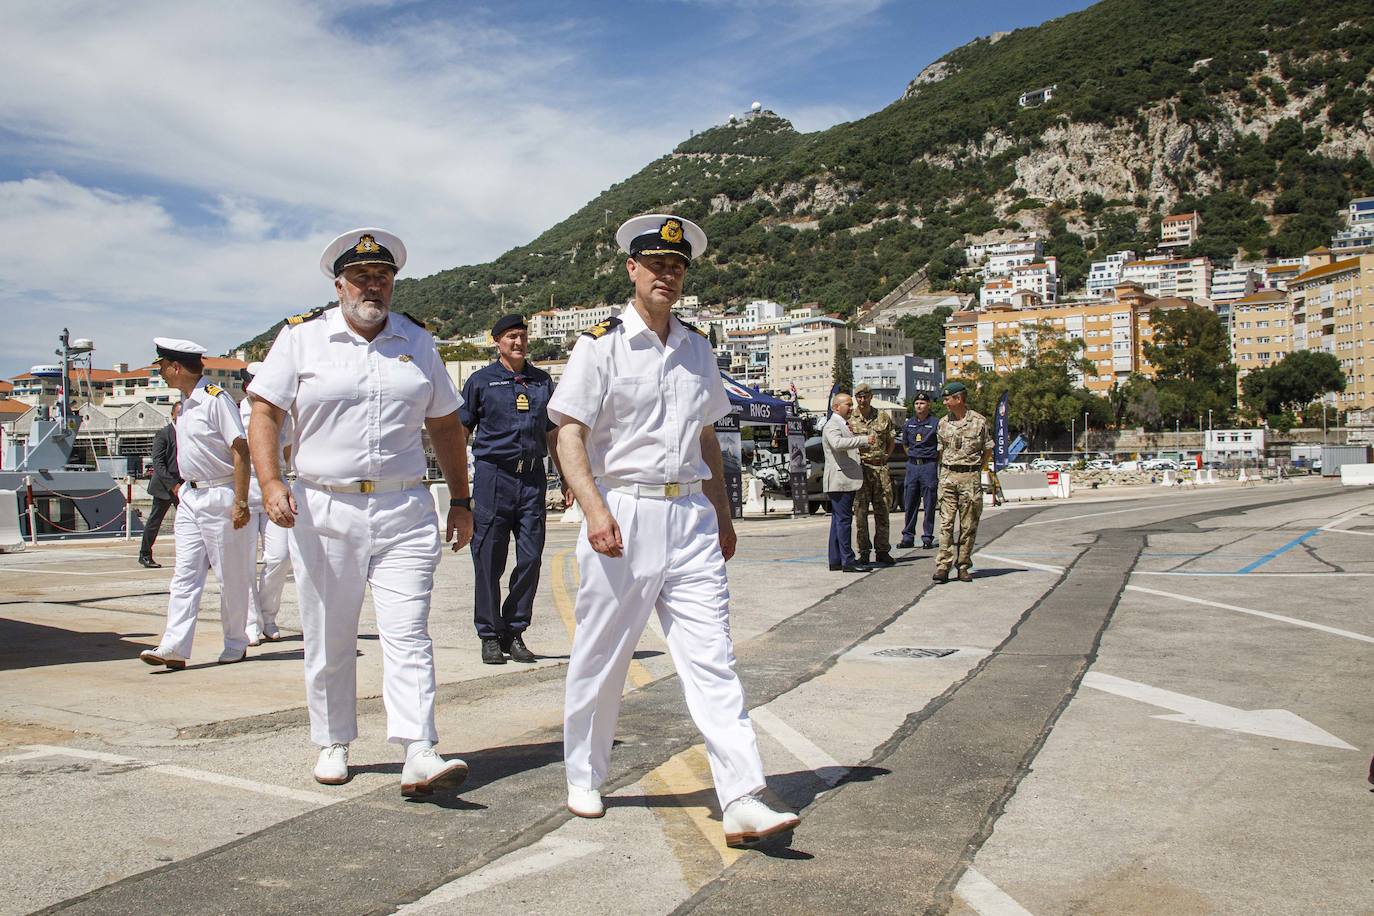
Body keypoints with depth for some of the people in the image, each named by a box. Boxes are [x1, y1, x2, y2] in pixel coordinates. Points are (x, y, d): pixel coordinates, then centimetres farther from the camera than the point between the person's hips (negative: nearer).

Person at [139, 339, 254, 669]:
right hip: (190, 496, 9)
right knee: (185, 574, 2)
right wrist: (185, 489, 20)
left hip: (220, 496, -8)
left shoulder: (216, 399, -14)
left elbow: (241, 450, -18)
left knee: (231, 575, 2)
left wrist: (240, 502, -21)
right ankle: (174, 648, -1)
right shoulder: (184, 405, 14)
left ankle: (236, 644, 14)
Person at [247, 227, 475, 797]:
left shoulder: (418, 342, 13)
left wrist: (460, 500, 14)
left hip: (405, 511, 1)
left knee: (408, 633, -8)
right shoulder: (301, 337, 5)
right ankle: (333, 744, 24)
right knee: (328, 641, 9)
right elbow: (264, 413, 0)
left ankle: (419, 755, -11)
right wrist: (271, 482, -15)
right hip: (324, 509, -1)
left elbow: (445, 425, 18)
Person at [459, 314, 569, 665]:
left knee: (530, 559, 1)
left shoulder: (543, 381, 15)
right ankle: (490, 636, 11)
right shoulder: (481, 380, 5)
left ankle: (514, 632, 14)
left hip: (533, 477, 3)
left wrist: (566, 479, 17)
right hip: (493, 475, -3)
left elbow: (553, 433, 20)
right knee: (489, 560, 0)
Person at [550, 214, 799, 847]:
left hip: (690, 517, 4)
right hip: (622, 515, -4)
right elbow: (569, 436, -8)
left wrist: (722, 516, 20)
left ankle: (742, 804, -5)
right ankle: (583, 780, 28)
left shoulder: (697, 349, 15)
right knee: (601, 658, 8)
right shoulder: (601, 344, -2)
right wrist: (594, 508, -21)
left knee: (712, 659, -3)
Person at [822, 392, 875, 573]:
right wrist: (864, 440, -32)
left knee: (839, 520, 11)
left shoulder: (842, 425, 23)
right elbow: (837, 443, -31)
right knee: (844, 520, -11)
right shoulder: (832, 425, -11)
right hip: (840, 481, -11)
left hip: (846, 481, 11)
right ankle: (848, 561, -12)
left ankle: (836, 560, 14)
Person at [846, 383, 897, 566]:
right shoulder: (849, 418, 2)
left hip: (881, 468, 2)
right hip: (859, 468, -2)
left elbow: (891, 440, 19)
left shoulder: (883, 417, 9)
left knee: (883, 512, 5)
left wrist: (885, 457, 8)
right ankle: (863, 553, 4)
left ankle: (882, 551, 13)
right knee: (860, 512, -1)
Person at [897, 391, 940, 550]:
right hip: (912, 465, 4)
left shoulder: (936, 423, -4)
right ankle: (908, 537, 12)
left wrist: (937, 464, -1)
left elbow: (941, 447, 1)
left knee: (929, 504, -1)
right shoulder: (908, 423, 10)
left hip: (929, 466, -4)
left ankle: (927, 538, 6)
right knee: (910, 503, 6)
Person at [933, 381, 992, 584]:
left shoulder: (979, 421, -1)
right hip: (948, 476, 2)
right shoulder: (943, 422, 10)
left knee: (968, 525, 2)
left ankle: (963, 566, 9)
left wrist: (976, 470, 2)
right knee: (946, 523, -5)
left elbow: (988, 450, 7)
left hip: (970, 477, -2)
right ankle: (943, 566, -7)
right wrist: (944, 471, 11)